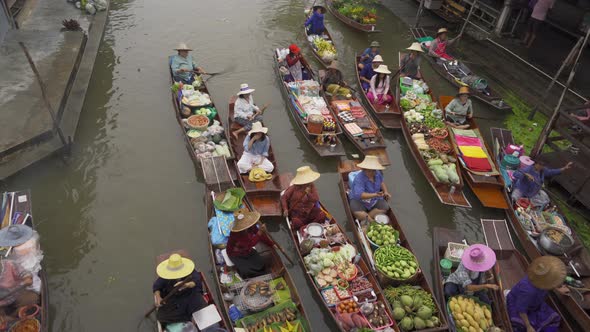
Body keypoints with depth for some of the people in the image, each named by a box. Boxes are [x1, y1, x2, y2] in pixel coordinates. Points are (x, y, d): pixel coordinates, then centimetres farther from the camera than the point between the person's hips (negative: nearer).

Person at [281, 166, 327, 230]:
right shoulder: (294, 188, -3)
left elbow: (316, 199, -5)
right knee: (297, 223, -33)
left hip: (310, 211, 3)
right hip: (297, 213, -2)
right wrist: (285, 209, -12)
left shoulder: (311, 187, 4)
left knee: (322, 215, -24)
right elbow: (284, 198, 0)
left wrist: (309, 194, -22)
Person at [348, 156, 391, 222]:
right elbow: (359, 195, -38)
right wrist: (374, 194, -48)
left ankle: (363, 218, -18)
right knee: (357, 213, -34)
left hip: (375, 200, 6)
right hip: (359, 201, -6)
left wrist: (386, 192, -1)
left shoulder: (378, 174, -6)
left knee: (385, 207, -19)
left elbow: (381, 182, 18)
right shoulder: (359, 178, -27)